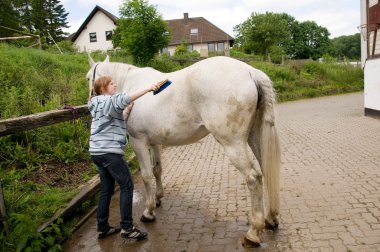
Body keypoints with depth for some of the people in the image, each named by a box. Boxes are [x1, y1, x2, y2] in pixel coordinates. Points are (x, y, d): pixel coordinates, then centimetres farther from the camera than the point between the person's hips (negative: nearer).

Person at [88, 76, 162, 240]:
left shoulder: (101, 104, 22)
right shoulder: (107, 101, -8)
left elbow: (119, 121, 22)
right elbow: (123, 99, -30)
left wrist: (129, 108, 13)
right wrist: (148, 89, -33)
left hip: (98, 152, 10)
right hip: (109, 151, -10)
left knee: (106, 189, 13)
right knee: (127, 186, -4)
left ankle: (103, 228, 18)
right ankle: (127, 228, -1)